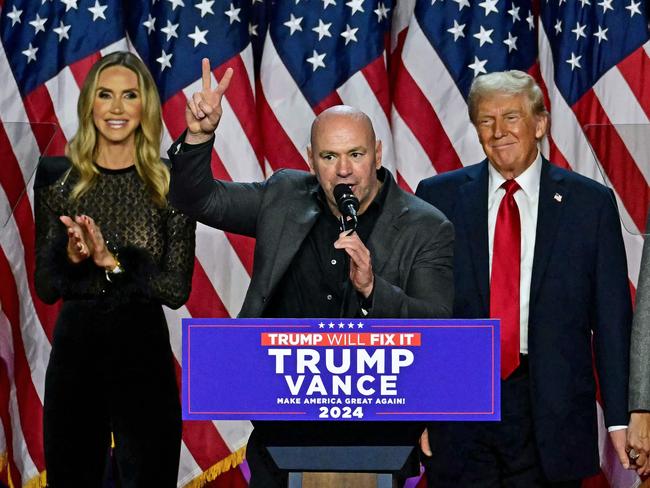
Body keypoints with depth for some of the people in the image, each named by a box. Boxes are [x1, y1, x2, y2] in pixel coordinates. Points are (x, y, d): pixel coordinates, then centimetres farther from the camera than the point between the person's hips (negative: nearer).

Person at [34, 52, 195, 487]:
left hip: (144, 353, -1)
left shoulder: (169, 185, -1)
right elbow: (45, 288, 2)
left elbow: (177, 289, -6)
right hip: (73, 350, 1)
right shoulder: (58, 178, 3)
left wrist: (112, 262, -19)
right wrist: (71, 256, -19)